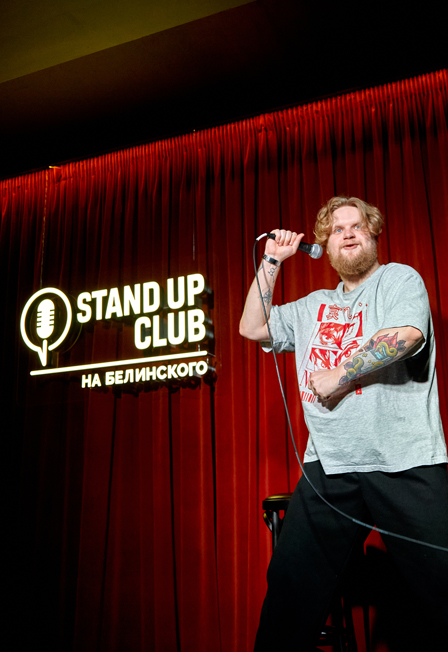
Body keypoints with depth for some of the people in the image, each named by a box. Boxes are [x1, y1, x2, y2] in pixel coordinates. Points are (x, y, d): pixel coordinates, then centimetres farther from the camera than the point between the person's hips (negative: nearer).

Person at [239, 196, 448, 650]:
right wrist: (272, 262, 18)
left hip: (405, 464, -4)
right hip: (328, 466, 5)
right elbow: (252, 327, 21)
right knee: (291, 581, 3)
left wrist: (340, 375, -7)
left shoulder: (400, 278, 8)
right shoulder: (312, 307, 24)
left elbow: (406, 334, -11)